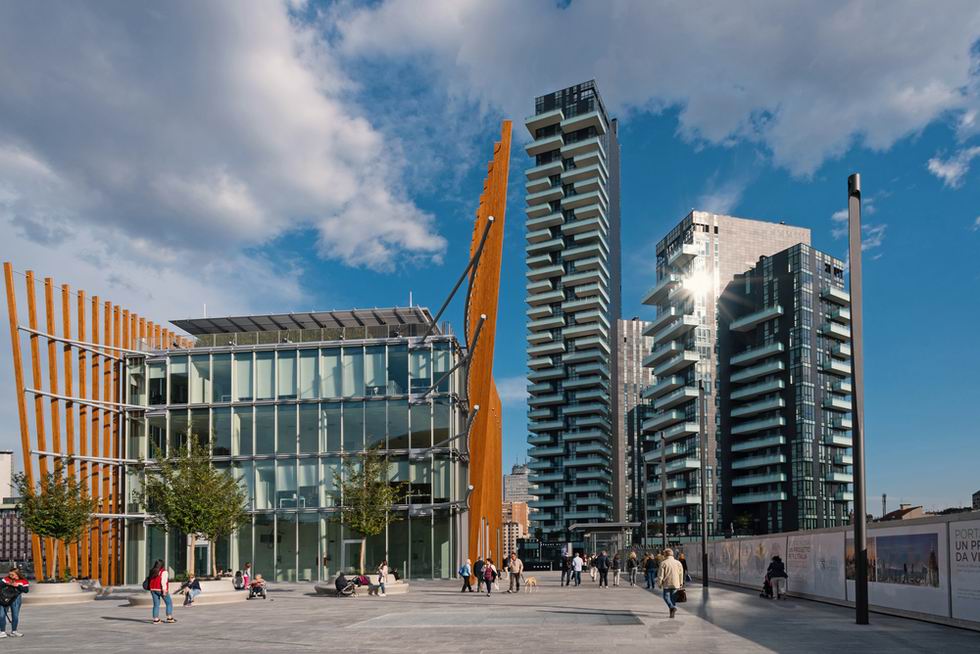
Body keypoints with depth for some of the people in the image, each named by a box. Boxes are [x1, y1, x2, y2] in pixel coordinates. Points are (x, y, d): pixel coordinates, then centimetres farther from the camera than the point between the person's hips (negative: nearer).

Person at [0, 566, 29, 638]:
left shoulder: (23, 581, -4)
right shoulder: (6, 579, 0)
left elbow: (26, 590, -12)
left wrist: (17, 586, -20)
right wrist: (7, 584, -24)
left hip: (16, 599, 0)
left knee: (15, 616, 6)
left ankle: (14, 631, 22)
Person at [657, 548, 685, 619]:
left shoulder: (663, 563, -6)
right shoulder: (678, 563, 6)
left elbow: (660, 574, -7)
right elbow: (681, 574, 10)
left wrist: (659, 584, 3)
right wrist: (681, 583, 17)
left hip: (667, 584, -4)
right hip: (676, 584, 4)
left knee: (666, 597, 7)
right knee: (673, 598, 11)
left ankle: (672, 607, -17)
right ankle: (672, 614, 11)